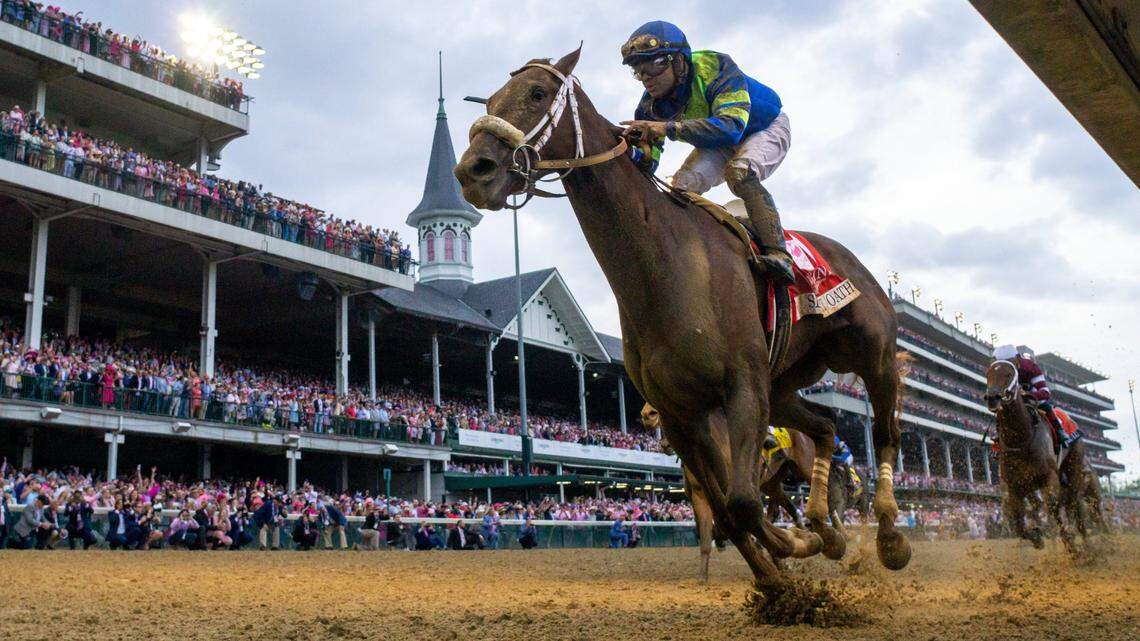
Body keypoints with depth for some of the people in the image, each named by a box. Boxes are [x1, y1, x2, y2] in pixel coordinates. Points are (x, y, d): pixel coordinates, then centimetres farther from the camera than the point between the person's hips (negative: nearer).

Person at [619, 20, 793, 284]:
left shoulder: (714, 67, -37)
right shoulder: (651, 104, -20)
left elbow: (731, 126, -51)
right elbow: (646, 163, -18)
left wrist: (669, 128, -60)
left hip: (767, 127, -6)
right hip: (719, 144, 6)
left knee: (739, 172, -34)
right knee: (681, 187, -14)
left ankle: (777, 254, -32)